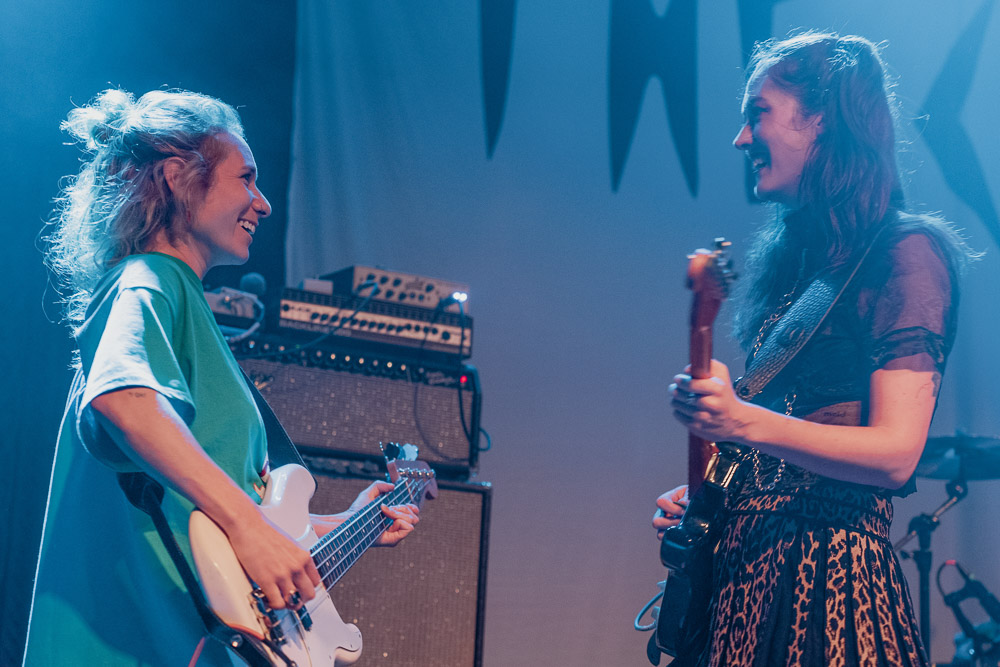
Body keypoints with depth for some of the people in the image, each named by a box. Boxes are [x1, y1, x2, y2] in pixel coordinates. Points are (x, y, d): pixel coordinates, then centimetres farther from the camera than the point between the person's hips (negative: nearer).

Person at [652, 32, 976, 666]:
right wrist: (701, 495, 6)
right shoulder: (791, 254, 14)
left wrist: (743, 421, -28)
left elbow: (895, 455, -18)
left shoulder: (906, 251, -9)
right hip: (742, 563, 7)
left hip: (829, 574, -7)